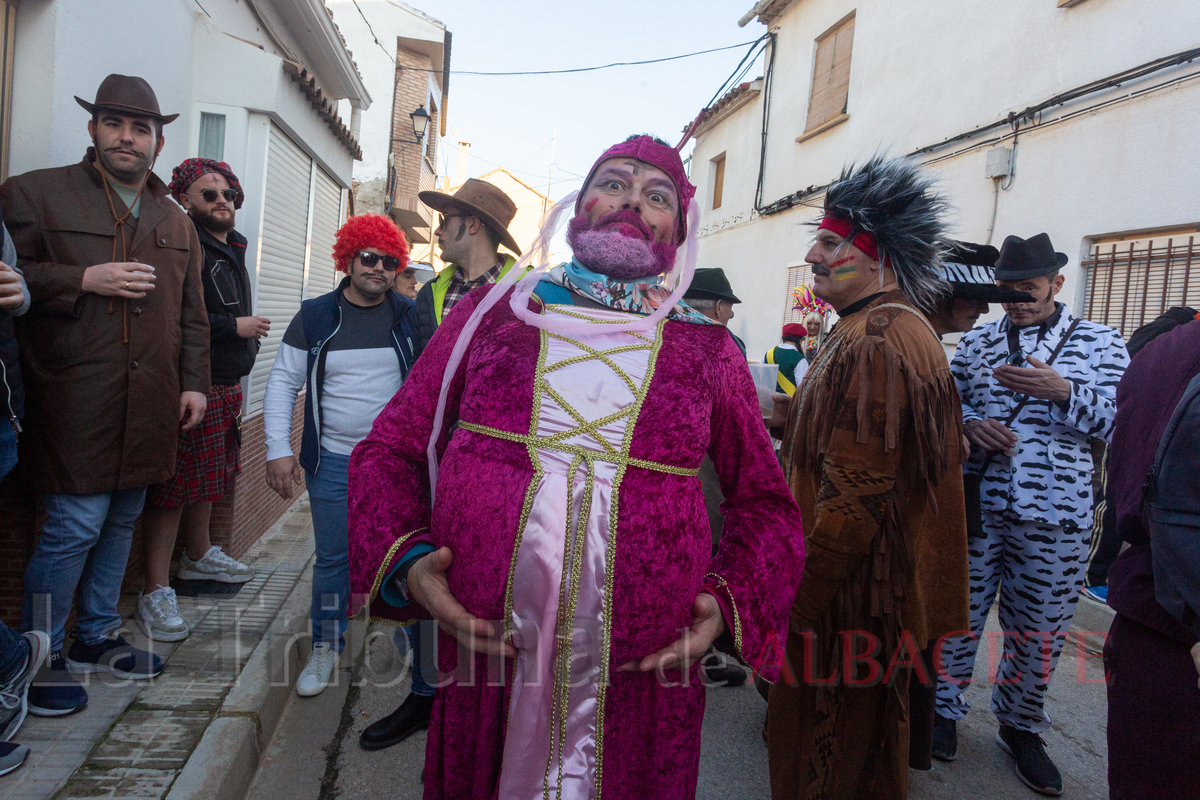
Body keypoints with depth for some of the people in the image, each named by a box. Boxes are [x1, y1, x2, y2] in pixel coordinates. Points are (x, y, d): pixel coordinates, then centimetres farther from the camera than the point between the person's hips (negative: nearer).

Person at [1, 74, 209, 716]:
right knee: (75, 526, -5)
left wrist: (194, 382, 11)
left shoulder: (175, 221, 17)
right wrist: (85, 279, -15)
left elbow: (192, 315, 18)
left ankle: (97, 637, 30)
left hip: (149, 403, 6)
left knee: (121, 523, 14)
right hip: (77, 400, -5)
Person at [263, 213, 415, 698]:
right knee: (333, 559, 8)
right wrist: (279, 449, -4)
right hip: (334, 462, 0)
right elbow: (283, 382, 4)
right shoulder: (315, 317, 1)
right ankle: (326, 648, 27)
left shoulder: (410, 317, 2)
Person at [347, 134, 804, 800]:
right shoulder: (492, 311, 4)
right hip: (481, 665, 1)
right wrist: (403, 557, -10)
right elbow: (390, 449, 7)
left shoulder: (709, 350, 3)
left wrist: (730, 600, -7)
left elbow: (765, 505, 10)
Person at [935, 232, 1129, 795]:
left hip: (1053, 516, -1)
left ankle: (1020, 727, 31)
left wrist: (1062, 389, -19)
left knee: (1038, 631, 10)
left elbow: (1120, 422, -3)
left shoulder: (1099, 342, 5)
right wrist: (970, 425, -10)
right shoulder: (977, 341, 10)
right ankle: (944, 709, 28)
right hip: (974, 502, 1)